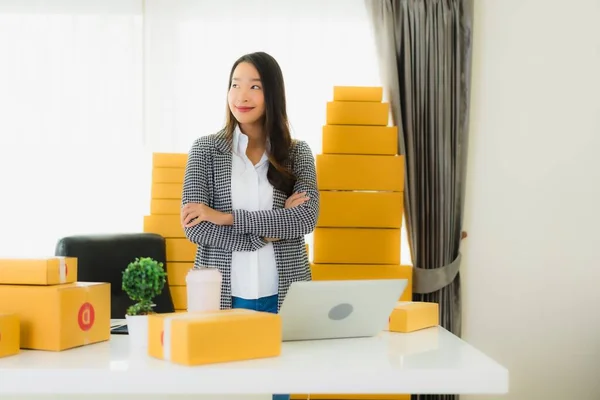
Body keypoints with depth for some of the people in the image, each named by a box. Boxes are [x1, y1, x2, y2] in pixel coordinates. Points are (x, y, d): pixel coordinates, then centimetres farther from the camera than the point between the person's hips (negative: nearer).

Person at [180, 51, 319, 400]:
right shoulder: (206, 149, 0)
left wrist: (226, 217, -15)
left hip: (282, 296, 1)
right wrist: (269, 231, -13)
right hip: (223, 295, -1)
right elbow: (195, 227, -9)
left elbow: (307, 219, -11)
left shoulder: (298, 153, 4)